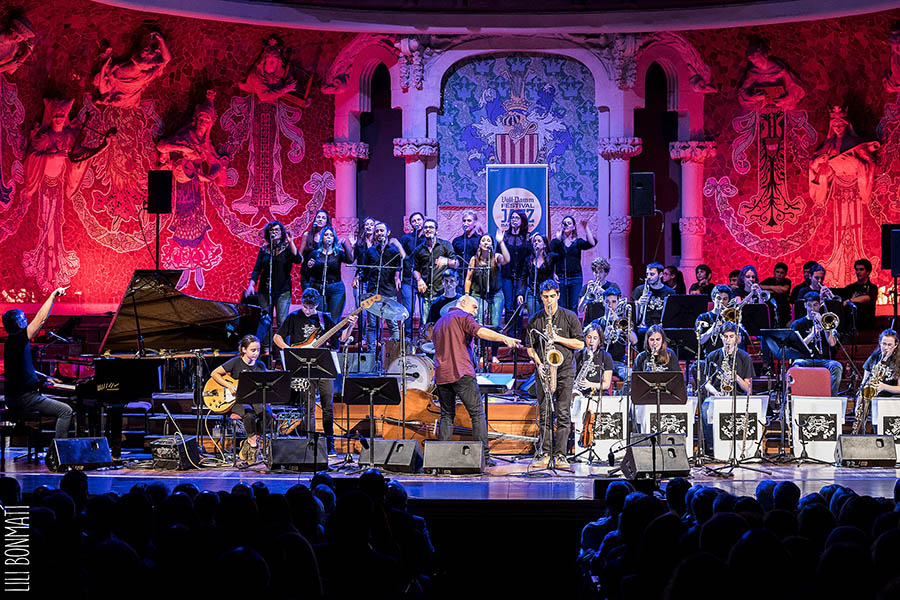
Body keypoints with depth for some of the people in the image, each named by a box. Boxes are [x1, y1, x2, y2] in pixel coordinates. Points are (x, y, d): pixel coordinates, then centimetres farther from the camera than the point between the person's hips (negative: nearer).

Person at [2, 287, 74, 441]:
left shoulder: (11, 343, 14)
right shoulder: (17, 340, -17)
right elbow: (41, 319, -20)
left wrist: (44, 377, 18)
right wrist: (53, 295, -15)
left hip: (15, 397, 10)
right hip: (24, 398, -10)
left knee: (62, 408, 26)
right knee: (66, 411, -12)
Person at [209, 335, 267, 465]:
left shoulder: (260, 365, 12)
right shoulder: (235, 363, -1)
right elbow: (214, 374, 1)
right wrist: (229, 386, -10)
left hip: (254, 399, 4)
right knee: (249, 414, -38)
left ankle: (245, 449, -14)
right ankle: (253, 444, -15)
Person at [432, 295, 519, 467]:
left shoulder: (439, 322, 25)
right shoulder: (463, 316, 1)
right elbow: (479, 331, -18)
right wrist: (505, 338, -28)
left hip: (441, 375, 7)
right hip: (462, 373, -7)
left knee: (447, 415, 13)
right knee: (477, 414, -5)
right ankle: (484, 456, -13)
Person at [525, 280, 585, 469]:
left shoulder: (570, 317, 5)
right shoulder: (534, 320, 10)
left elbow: (580, 344, 3)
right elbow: (530, 347, 12)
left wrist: (558, 339, -10)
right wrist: (539, 363, -5)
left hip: (565, 370, -2)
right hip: (544, 371, 2)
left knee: (563, 414, -5)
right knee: (544, 414, -1)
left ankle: (560, 455, -5)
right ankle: (544, 454, 2)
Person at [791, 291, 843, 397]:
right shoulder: (798, 324, 16)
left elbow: (832, 343, 2)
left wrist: (823, 324, -3)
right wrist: (812, 334, -12)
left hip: (823, 360, 1)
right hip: (805, 359, -1)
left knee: (837, 366, -32)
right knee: (798, 364, -37)